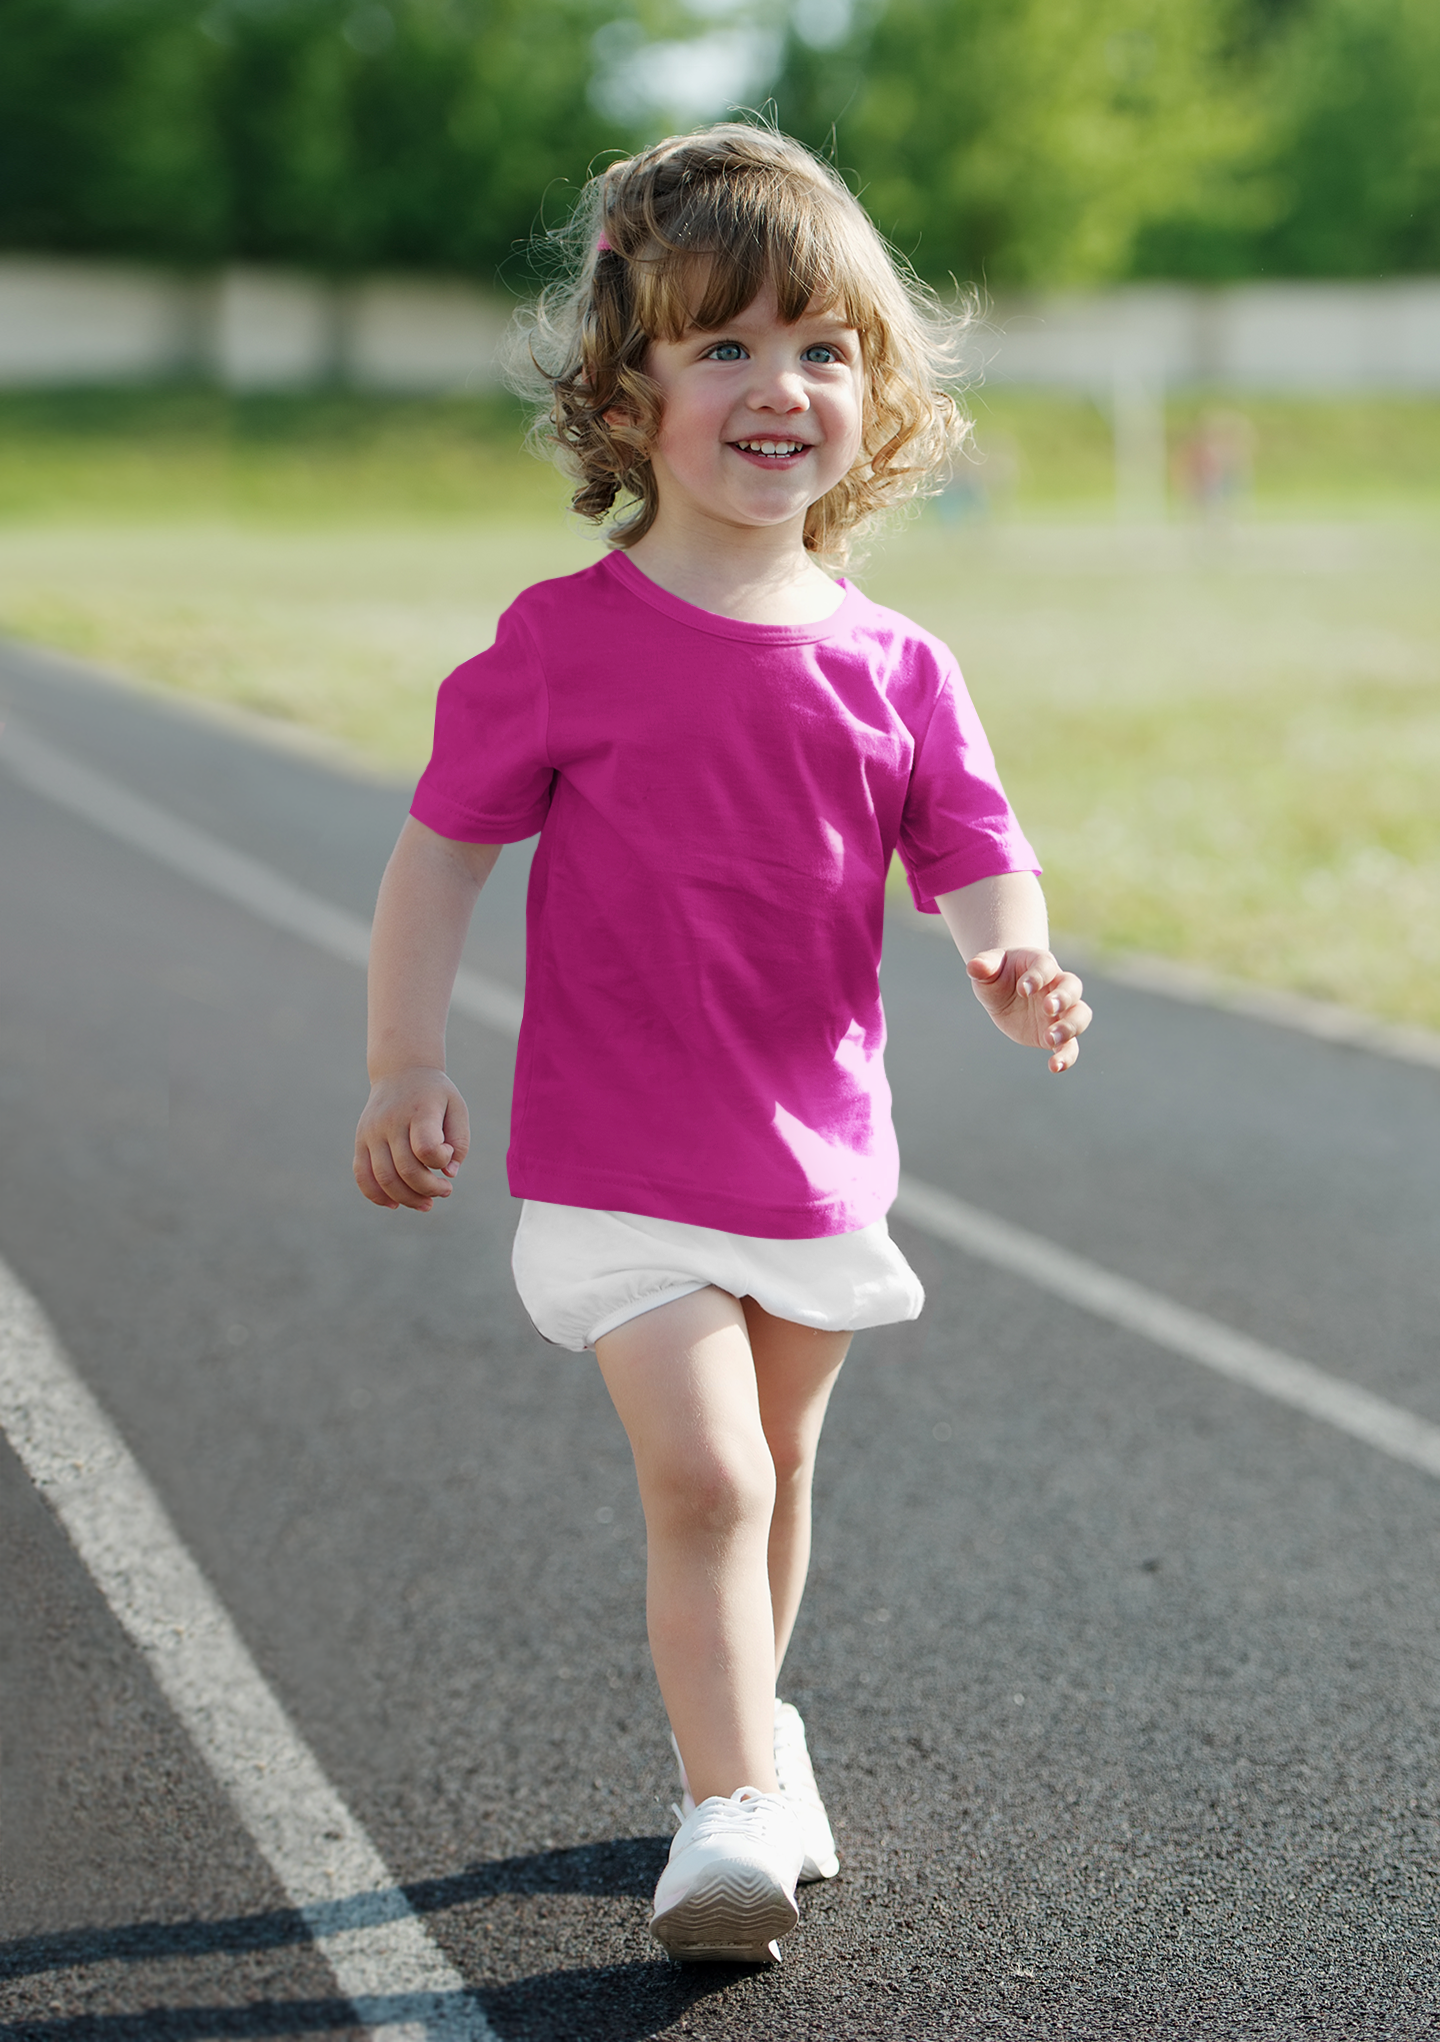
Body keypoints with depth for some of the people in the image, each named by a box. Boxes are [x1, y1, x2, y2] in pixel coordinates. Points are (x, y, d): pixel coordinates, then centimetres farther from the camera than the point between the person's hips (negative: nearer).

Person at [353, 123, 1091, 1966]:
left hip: (820, 1156, 4)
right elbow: (444, 844, -3)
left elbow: (973, 861, -1)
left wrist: (1017, 962, -23)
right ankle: (731, 1799, -4)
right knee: (706, 1479, -14)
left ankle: (745, 1720, 40)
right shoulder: (565, 642, -10)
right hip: (620, 1163, -4)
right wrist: (403, 1065, -5)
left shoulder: (894, 670, -2)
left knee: (775, 1477, 19)